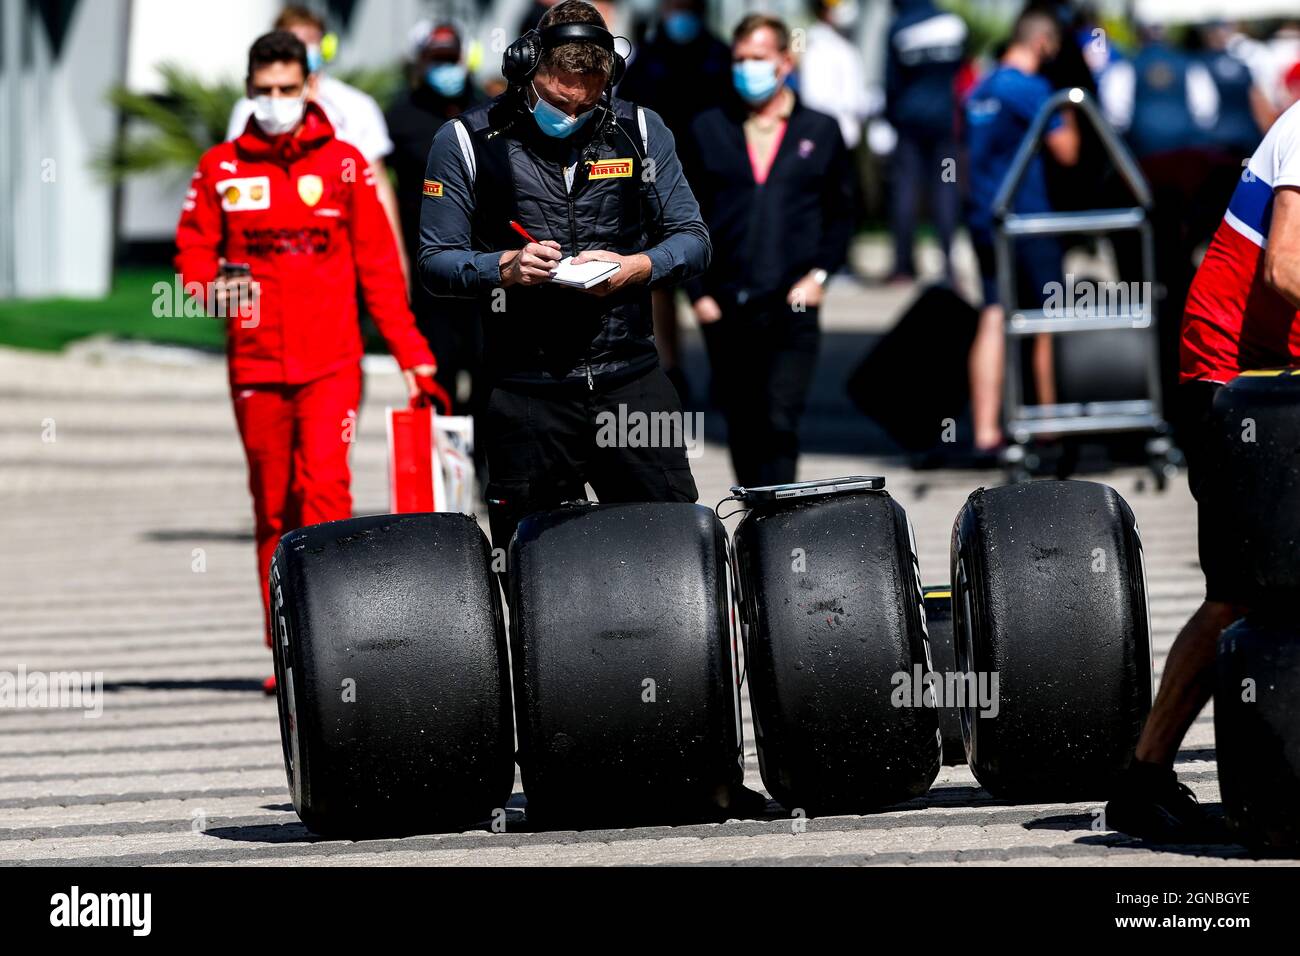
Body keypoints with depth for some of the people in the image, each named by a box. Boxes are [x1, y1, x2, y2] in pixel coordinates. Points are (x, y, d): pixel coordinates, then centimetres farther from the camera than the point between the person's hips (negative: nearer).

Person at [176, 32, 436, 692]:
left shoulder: (343, 163, 3)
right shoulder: (222, 169, 6)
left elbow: (377, 263, 5)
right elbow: (194, 247, 11)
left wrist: (410, 351, 1)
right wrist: (211, 284, -13)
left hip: (331, 363, -2)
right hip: (255, 363, 2)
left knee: (324, 485, -18)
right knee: (272, 507, 7)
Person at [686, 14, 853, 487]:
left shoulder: (820, 131, 9)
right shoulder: (709, 129, 10)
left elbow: (842, 214, 12)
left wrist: (819, 274, -2)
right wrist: (698, 291, 1)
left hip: (792, 306, -2)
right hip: (725, 307, 2)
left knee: (780, 422, -13)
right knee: (742, 426, 8)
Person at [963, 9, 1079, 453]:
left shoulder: (979, 91, 12)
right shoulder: (1031, 89, -12)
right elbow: (1066, 151, -11)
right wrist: (1068, 119, 6)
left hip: (982, 216, 7)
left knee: (992, 320, 3)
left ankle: (985, 429, -2)